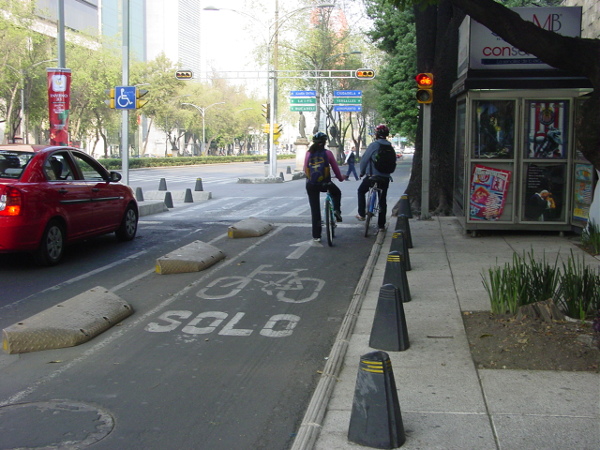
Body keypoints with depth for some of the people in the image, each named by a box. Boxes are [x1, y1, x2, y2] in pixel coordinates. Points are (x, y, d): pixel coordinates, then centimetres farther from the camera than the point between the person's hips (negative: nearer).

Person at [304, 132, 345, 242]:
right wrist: (340, 178, 24)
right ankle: (337, 210, 7)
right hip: (325, 183, -2)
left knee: (315, 210, 9)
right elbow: (335, 168, 6)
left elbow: (305, 169, 8)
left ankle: (316, 235, 11)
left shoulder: (309, 153, 4)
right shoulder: (327, 153, -1)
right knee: (336, 193, 32)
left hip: (311, 185, 2)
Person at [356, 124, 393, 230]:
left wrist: (362, 172, 6)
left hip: (373, 175, -4)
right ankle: (381, 225, 13)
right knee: (383, 200, 12)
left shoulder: (374, 145, -10)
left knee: (361, 191, 20)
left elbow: (364, 159, -8)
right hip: (386, 177, 4)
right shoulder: (390, 147, 5)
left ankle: (362, 214, 13)